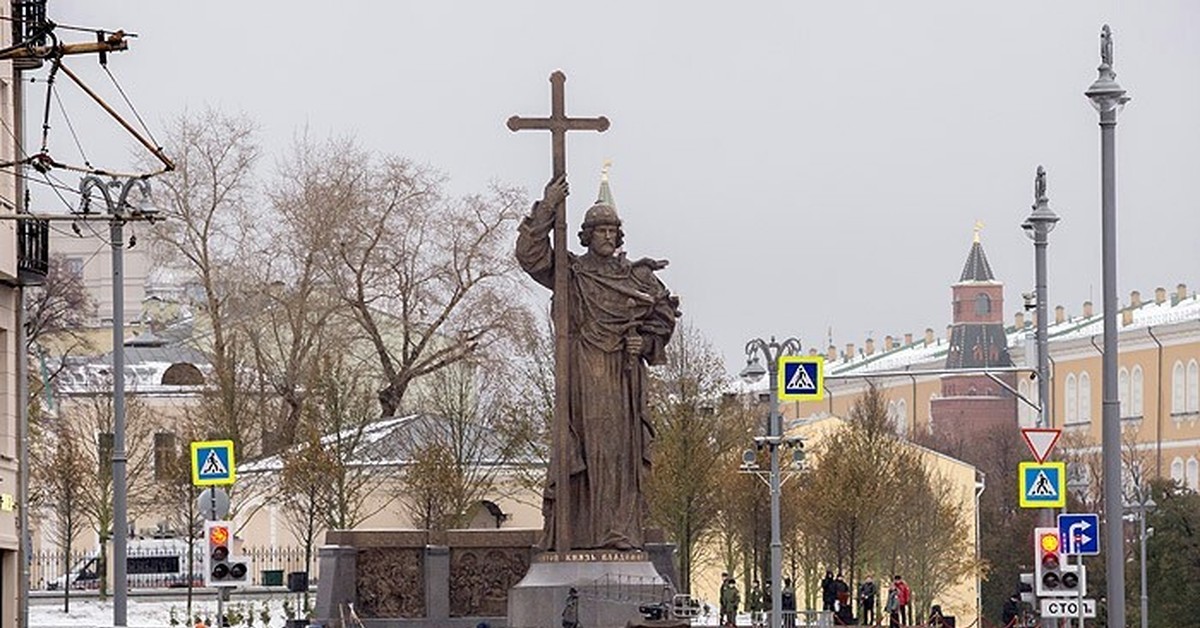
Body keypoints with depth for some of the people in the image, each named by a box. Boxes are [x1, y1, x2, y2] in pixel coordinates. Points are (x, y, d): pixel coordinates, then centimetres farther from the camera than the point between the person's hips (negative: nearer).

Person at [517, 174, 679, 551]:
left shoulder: (637, 277, 14)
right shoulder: (570, 273, 7)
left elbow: (664, 315, 21)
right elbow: (529, 255, -4)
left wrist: (646, 341, 3)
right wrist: (547, 209, -10)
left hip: (624, 375, 2)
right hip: (583, 374, -2)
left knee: (624, 450, -4)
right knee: (583, 449, -8)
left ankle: (622, 533, -6)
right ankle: (573, 532, -9)